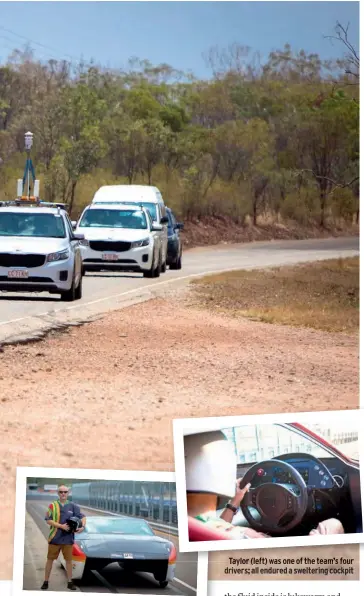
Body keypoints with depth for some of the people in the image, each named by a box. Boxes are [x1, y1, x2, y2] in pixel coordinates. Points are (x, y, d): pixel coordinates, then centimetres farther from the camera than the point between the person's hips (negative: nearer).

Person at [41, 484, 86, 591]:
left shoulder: (73, 506, 3)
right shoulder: (53, 506, -2)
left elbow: (83, 517, 7)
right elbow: (48, 520, -9)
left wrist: (82, 527, -13)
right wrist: (61, 526, -18)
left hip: (68, 538, 1)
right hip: (55, 538, -1)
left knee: (69, 560, 8)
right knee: (50, 559, 6)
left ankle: (70, 582, 18)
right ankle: (46, 582, 15)